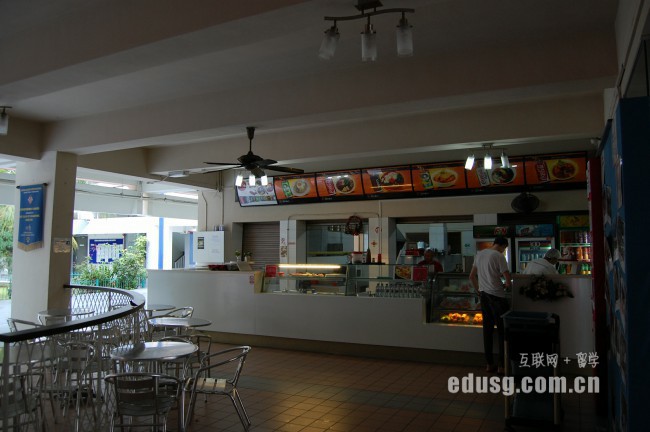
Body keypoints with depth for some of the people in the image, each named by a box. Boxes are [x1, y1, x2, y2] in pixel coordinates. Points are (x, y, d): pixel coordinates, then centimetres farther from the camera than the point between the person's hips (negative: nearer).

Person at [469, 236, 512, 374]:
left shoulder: (479, 254, 10)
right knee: (502, 330, 3)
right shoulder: (498, 256, -12)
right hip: (496, 296, -7)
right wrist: (507, 286, 9)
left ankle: (489, 364, 18)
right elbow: (508, 280, -13)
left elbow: (472, 277, 17)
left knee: (487, 329, 11)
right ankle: (502, 365, 7)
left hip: (484, 295, 7)